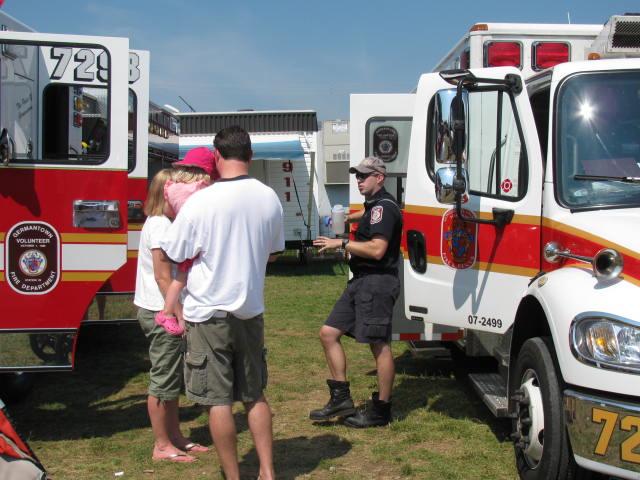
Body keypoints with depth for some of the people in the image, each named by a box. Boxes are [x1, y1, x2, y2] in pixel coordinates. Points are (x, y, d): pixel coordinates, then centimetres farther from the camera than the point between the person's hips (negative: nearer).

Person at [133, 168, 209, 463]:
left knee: (172, 378, 16)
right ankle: (162, 446, 9)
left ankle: (175, 437, 26)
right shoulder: (161, 225, -16)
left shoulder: (160, 223, 14)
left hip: (161, 311, 10)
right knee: (163, 381, -1)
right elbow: (163, 277, -20)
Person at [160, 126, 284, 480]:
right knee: (255, 396, 17)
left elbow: (174, 255, -8)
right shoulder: (269, 198, -1)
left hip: (208, 312, -5)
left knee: (219, 401, 4)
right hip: (251, 310, 5)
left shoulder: (200, 202, -16)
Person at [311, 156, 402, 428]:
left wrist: (342, 243, -16)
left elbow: (377, 250, -23)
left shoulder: (383, 207, -12)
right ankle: (341, 400, 10)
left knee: (379, 345, -3)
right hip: (361, 282, 11)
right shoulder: (373, 205, 19)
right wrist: (348, 218, 37)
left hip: (377, 283, -11)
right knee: (328, 333, 7)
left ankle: (381, 410, 5)